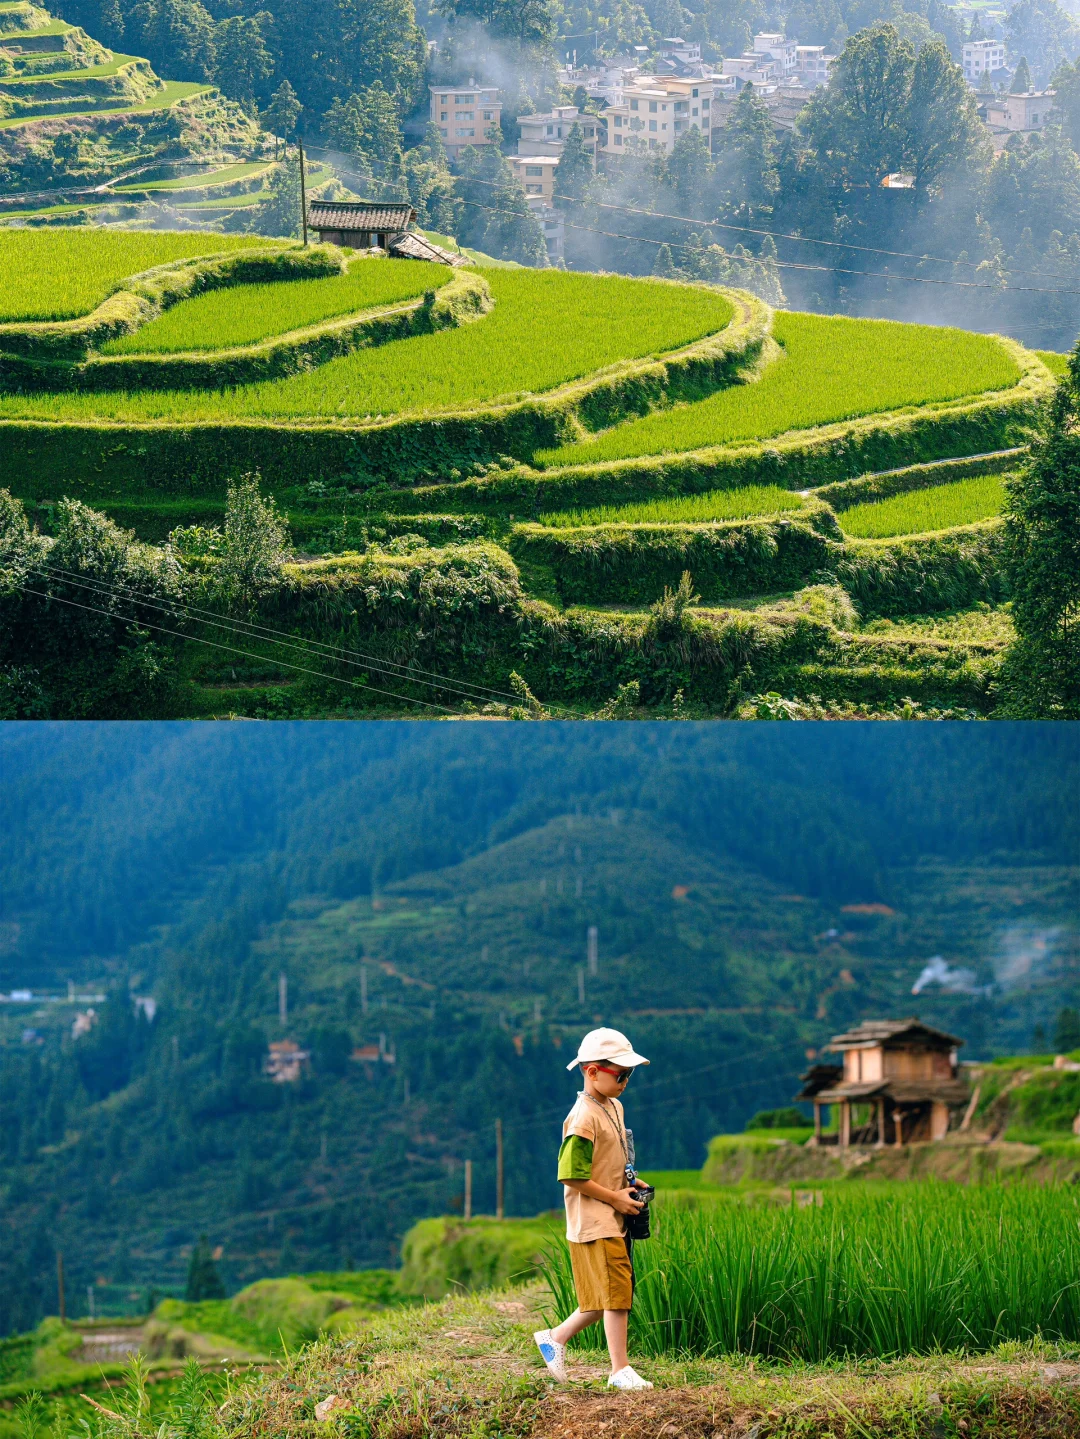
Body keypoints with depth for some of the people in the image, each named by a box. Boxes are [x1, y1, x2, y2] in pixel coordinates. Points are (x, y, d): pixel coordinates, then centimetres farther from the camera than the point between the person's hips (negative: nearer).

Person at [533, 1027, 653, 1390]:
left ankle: (556, 1338, 26)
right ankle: (620, 1370, 0)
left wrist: (627, 1183, 8)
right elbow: (572, 1176, -21)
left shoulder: (614, 1108, 12)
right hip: (594, 1221, -9)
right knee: (615, 1294, -7)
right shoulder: (584, 1118, -17)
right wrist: (614, 1197, -16)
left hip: (615, 1220, 9)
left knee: (613, 1296, 12)